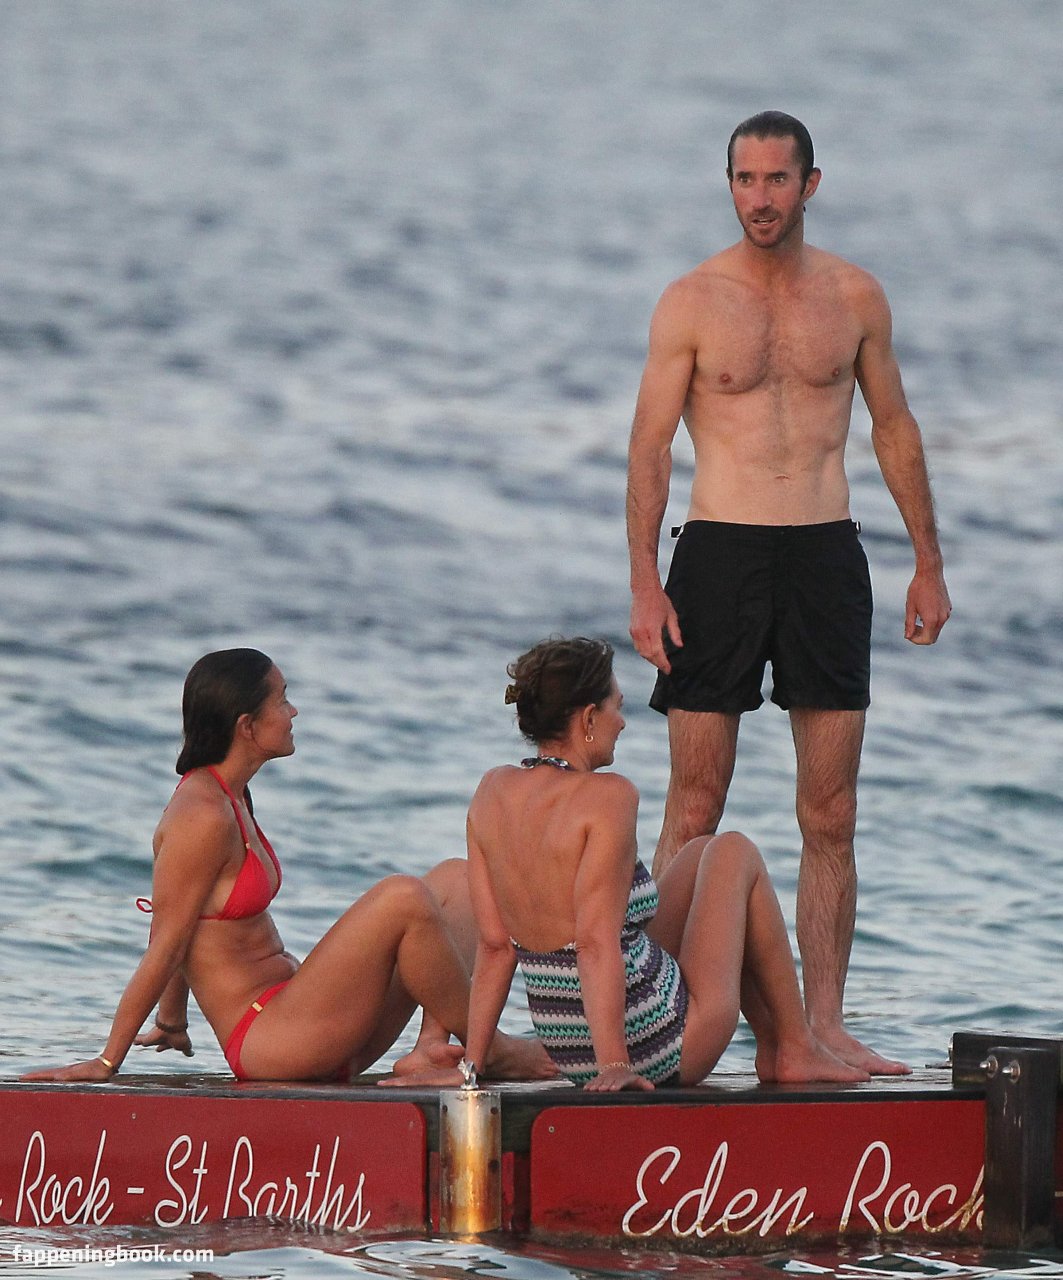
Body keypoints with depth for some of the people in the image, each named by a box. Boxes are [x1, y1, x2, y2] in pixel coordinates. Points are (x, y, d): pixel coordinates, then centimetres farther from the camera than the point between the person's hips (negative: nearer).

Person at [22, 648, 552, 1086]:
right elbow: (165, 946, -14)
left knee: (455, 879, 7)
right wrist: (106, 1063, -9)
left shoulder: (229, 799, 13)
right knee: (403, 898, -26)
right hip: (266, 1040, -10)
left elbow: (188, 931, 20)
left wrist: (170, 1021, 26)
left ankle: (433, 1045, -13)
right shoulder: (204, 817, -16)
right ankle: (486, 1049, -10)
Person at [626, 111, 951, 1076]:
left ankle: (823, 1023, 4)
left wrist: (929, 564, 12)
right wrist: (645, 585, -11)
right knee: (695, 808, -2)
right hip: (721, 552, -2)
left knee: (831, 814, 1)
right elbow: (650, 448, -2)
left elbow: (895, 429, 14)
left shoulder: (854, 297, 6)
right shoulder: (692, 303, -1)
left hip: (826, 553, 2)